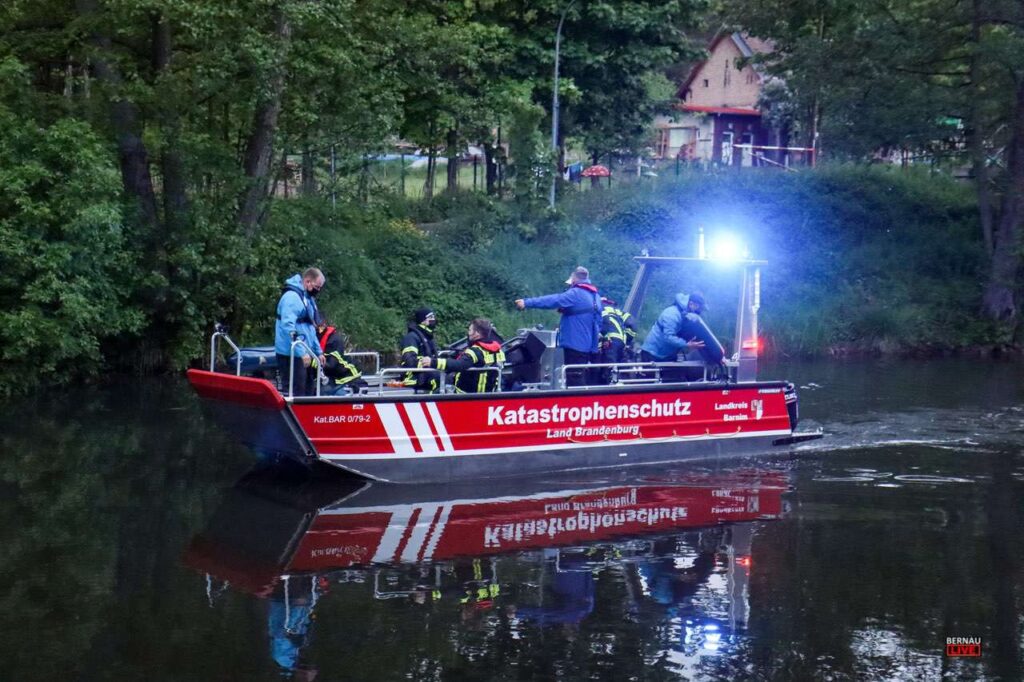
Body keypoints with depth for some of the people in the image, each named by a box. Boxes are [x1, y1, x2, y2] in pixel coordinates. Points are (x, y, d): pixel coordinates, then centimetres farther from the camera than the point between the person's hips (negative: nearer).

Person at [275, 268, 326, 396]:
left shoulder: (308, 298, 17)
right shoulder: (291, 297, -15)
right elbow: (288, 327, -24)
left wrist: (318, 352, 22)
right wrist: (301, 352, -27)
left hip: (304, 354, 10)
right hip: (291, 355, -10)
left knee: (307, 389, 12)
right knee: (294, 392, -11)